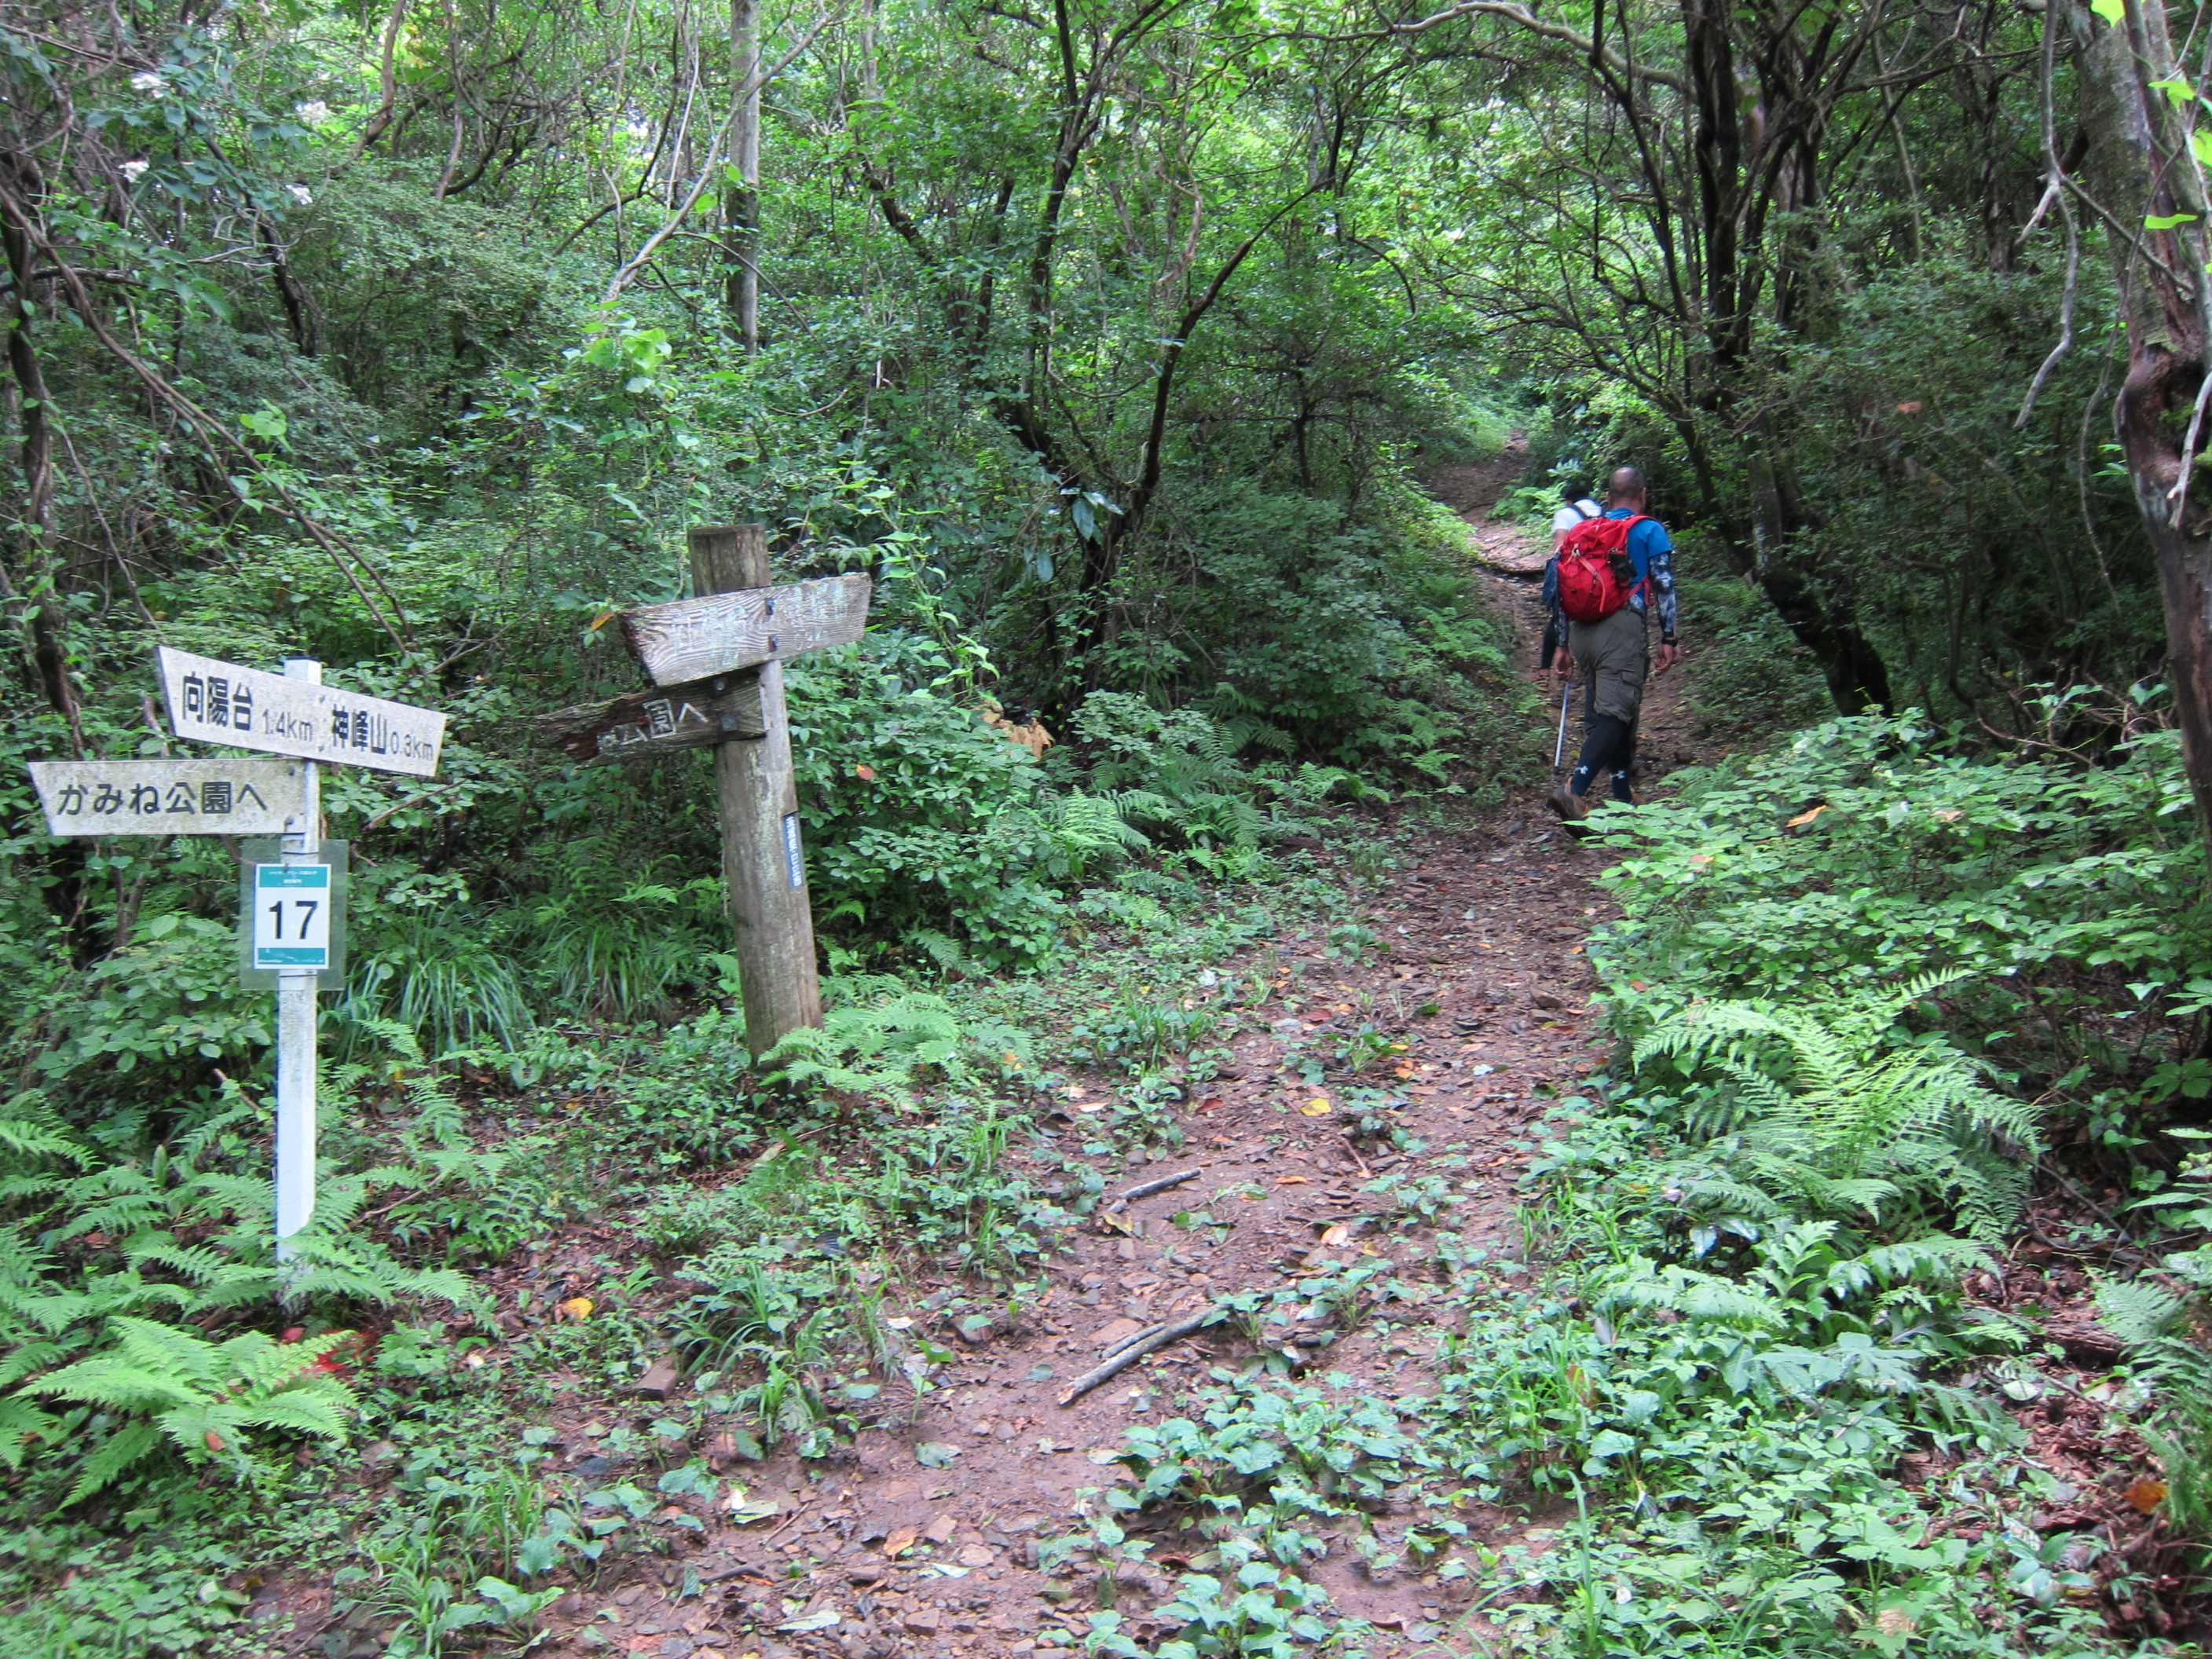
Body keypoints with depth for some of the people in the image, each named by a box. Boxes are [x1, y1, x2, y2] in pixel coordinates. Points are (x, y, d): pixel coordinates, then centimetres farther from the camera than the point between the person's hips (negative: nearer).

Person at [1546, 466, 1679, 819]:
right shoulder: (1650, 531, 7)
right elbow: (1664, 587, 0)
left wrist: (1565, 644, 22)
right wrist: (1669, 639, 2)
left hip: (1582, 630, 6)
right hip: (1624, 627, -6)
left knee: (1600, 712, 14)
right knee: (1615, 713, -14)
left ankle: (1623, 798, 19)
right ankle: (1574, 790, -32)